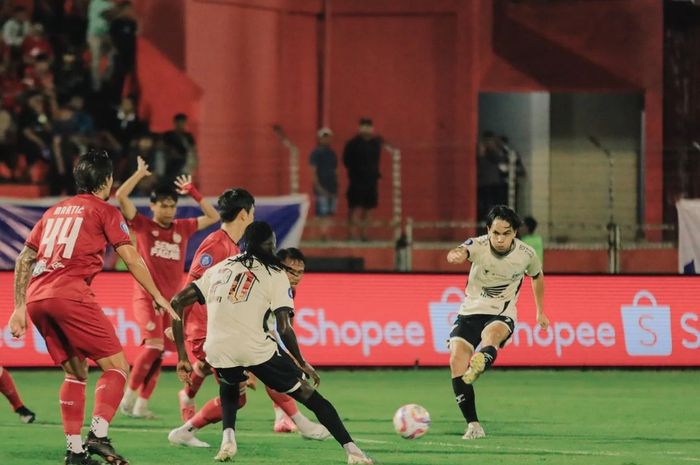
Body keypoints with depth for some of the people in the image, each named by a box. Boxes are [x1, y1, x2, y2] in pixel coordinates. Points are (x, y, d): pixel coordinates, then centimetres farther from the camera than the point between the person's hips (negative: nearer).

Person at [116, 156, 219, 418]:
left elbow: (213, 217, 16)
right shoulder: (143, 225, 0)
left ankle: (141, 404, 10)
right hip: (146, 296, -5)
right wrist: (140, 173, -2)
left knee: (158, 353, 3)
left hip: (171, 298, 5)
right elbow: (121, 196, -10)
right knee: (154, 345, -21)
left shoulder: (182, 228, 10)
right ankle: (130, 394, -8)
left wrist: (193, 192, 9)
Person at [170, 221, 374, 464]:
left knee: (229, 382, 39)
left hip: (217, 351, 3)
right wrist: (302, 364, 12)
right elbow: (284, 328, -3)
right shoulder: (275, 274, 8)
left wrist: (182, 356, 17)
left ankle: (228, 437, 15)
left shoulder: (220, 268, 21)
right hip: (257, 349, -3)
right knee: (309, 395, 12)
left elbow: (177, 302, 16)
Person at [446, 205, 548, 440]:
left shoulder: (526, 254, -9)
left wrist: (540, 312, 23)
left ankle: (480, 364, -69)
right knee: (456, 361, -17)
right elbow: (460, 252, -41)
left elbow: (537, 276, 16)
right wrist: (456, 255, -67)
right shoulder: (479, 245, -16)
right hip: (470, 311, 1)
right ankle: (473, 425, -9)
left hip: (502, 315, -1)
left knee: (491, 335, -36)